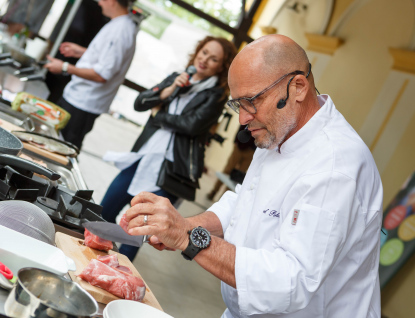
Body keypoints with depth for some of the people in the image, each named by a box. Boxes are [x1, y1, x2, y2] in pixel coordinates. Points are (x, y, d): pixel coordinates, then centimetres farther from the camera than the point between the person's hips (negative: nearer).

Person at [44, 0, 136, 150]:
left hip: (82, 106, -10)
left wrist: (65, 67, -21)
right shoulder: (124, 26, 10)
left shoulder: (119, 31, -23)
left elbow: (102, 75, -28)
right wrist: (81, 52, 19)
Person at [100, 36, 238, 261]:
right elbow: (140, 103, 4)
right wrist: (170, 90, -10)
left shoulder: (216, 95, -1)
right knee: (103, 213, 11)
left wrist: (158, 113, -3)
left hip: (170, 169, -5)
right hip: (143, 157, 6)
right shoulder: (176, 79, 14)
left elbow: (192, 125, -16)